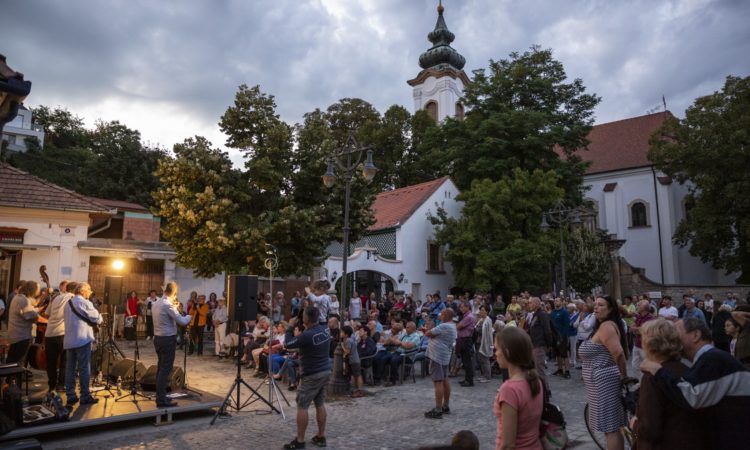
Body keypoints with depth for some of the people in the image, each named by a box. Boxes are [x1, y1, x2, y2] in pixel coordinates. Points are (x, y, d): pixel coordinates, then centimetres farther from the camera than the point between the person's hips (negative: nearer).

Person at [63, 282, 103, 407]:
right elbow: (97, 318, -11)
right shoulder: (84, 303, -10)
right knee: (84, 368, -3)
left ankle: (70, 396, 12)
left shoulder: (68, 303, 16)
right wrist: (98, 319, 12)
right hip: (82, 339, -8)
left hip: (69, 340, 8)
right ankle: (85, 396, 1)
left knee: (70, 368, 8)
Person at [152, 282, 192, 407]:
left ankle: (160, 396, 23)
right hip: (168, 340, -9)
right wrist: (189, 316, 0)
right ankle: (161, 400, -2)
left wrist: (175, 309, 19)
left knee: (160, 368, 16)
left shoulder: (155, 303, 8)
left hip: (158, 338, 9)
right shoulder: (168, 305, -20)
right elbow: (182, 322, -19)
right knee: (165, 369, -5)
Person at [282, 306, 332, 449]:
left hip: (312, 375, -8)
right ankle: (321, 437, 22)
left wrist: (291, 327, 0)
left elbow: (288, 344, -12)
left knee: (302, 406, 2)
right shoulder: (325, 328, -1)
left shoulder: (307, 335, -24)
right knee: (320, 404, 15)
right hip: (325, 371, 8)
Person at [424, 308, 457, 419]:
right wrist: (430, 331, 3)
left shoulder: (444, 326, -19)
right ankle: (446, 406, 25)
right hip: (444, 356, 11)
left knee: (438, 382, -9)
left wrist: (427, 331, 6)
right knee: (444, 380, 15)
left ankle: (438, 411, -8)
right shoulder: (452, 327, 15)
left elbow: (427, 334, -14)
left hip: (437, 356, -11)